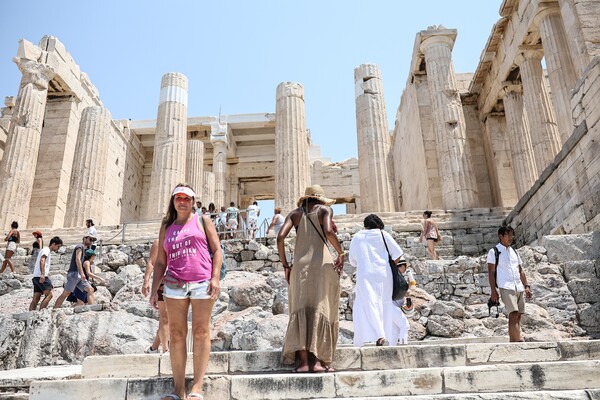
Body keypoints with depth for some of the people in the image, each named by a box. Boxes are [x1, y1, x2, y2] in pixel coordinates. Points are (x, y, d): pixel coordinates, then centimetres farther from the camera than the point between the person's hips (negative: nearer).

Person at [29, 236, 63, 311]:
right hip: (41, 276, -10)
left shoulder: (49, 252, 27)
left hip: (36, 277, 10)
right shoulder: (46, 250, -3)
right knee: (49, 295, -13)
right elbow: (42, 261, -20)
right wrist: (42, 274, -32)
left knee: (36, 298, 4)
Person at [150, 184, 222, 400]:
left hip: (202, 283, -3)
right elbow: (160, 262, 17)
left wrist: (215, 277, -8)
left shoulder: (202, 220, 10)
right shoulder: (166, 227, 17)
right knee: (176, 334, 0)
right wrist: (154, 290, 9)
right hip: (174, 285, 3)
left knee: (201, 333, -2)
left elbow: (217, 250, 4)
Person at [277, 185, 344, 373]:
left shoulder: (295, 213, 15)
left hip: (300, 264, 2)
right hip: (322, 263, -2)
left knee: (301, 310, 3)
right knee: (321, 309, 2)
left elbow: (280, 237, 1)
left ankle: (303, 360, -5)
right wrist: (341, 253, 0)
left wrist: (285, 265, 8)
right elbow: (329, 232, -14)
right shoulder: (324, 210, 7)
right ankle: (317, 360, 0)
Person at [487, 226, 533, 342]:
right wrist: (493, 291, -9)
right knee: (513, 315, -18)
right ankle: (518, 341, -24)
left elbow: (521, 271, 22)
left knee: (518, 316, 4)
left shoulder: (514, 252, 20)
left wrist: (526, 286, 11)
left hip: (519, 288, 6)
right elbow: (491, 273, -2)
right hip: (506, 288, -6)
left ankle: (513, 342, 9)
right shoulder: (494, 252, 2)